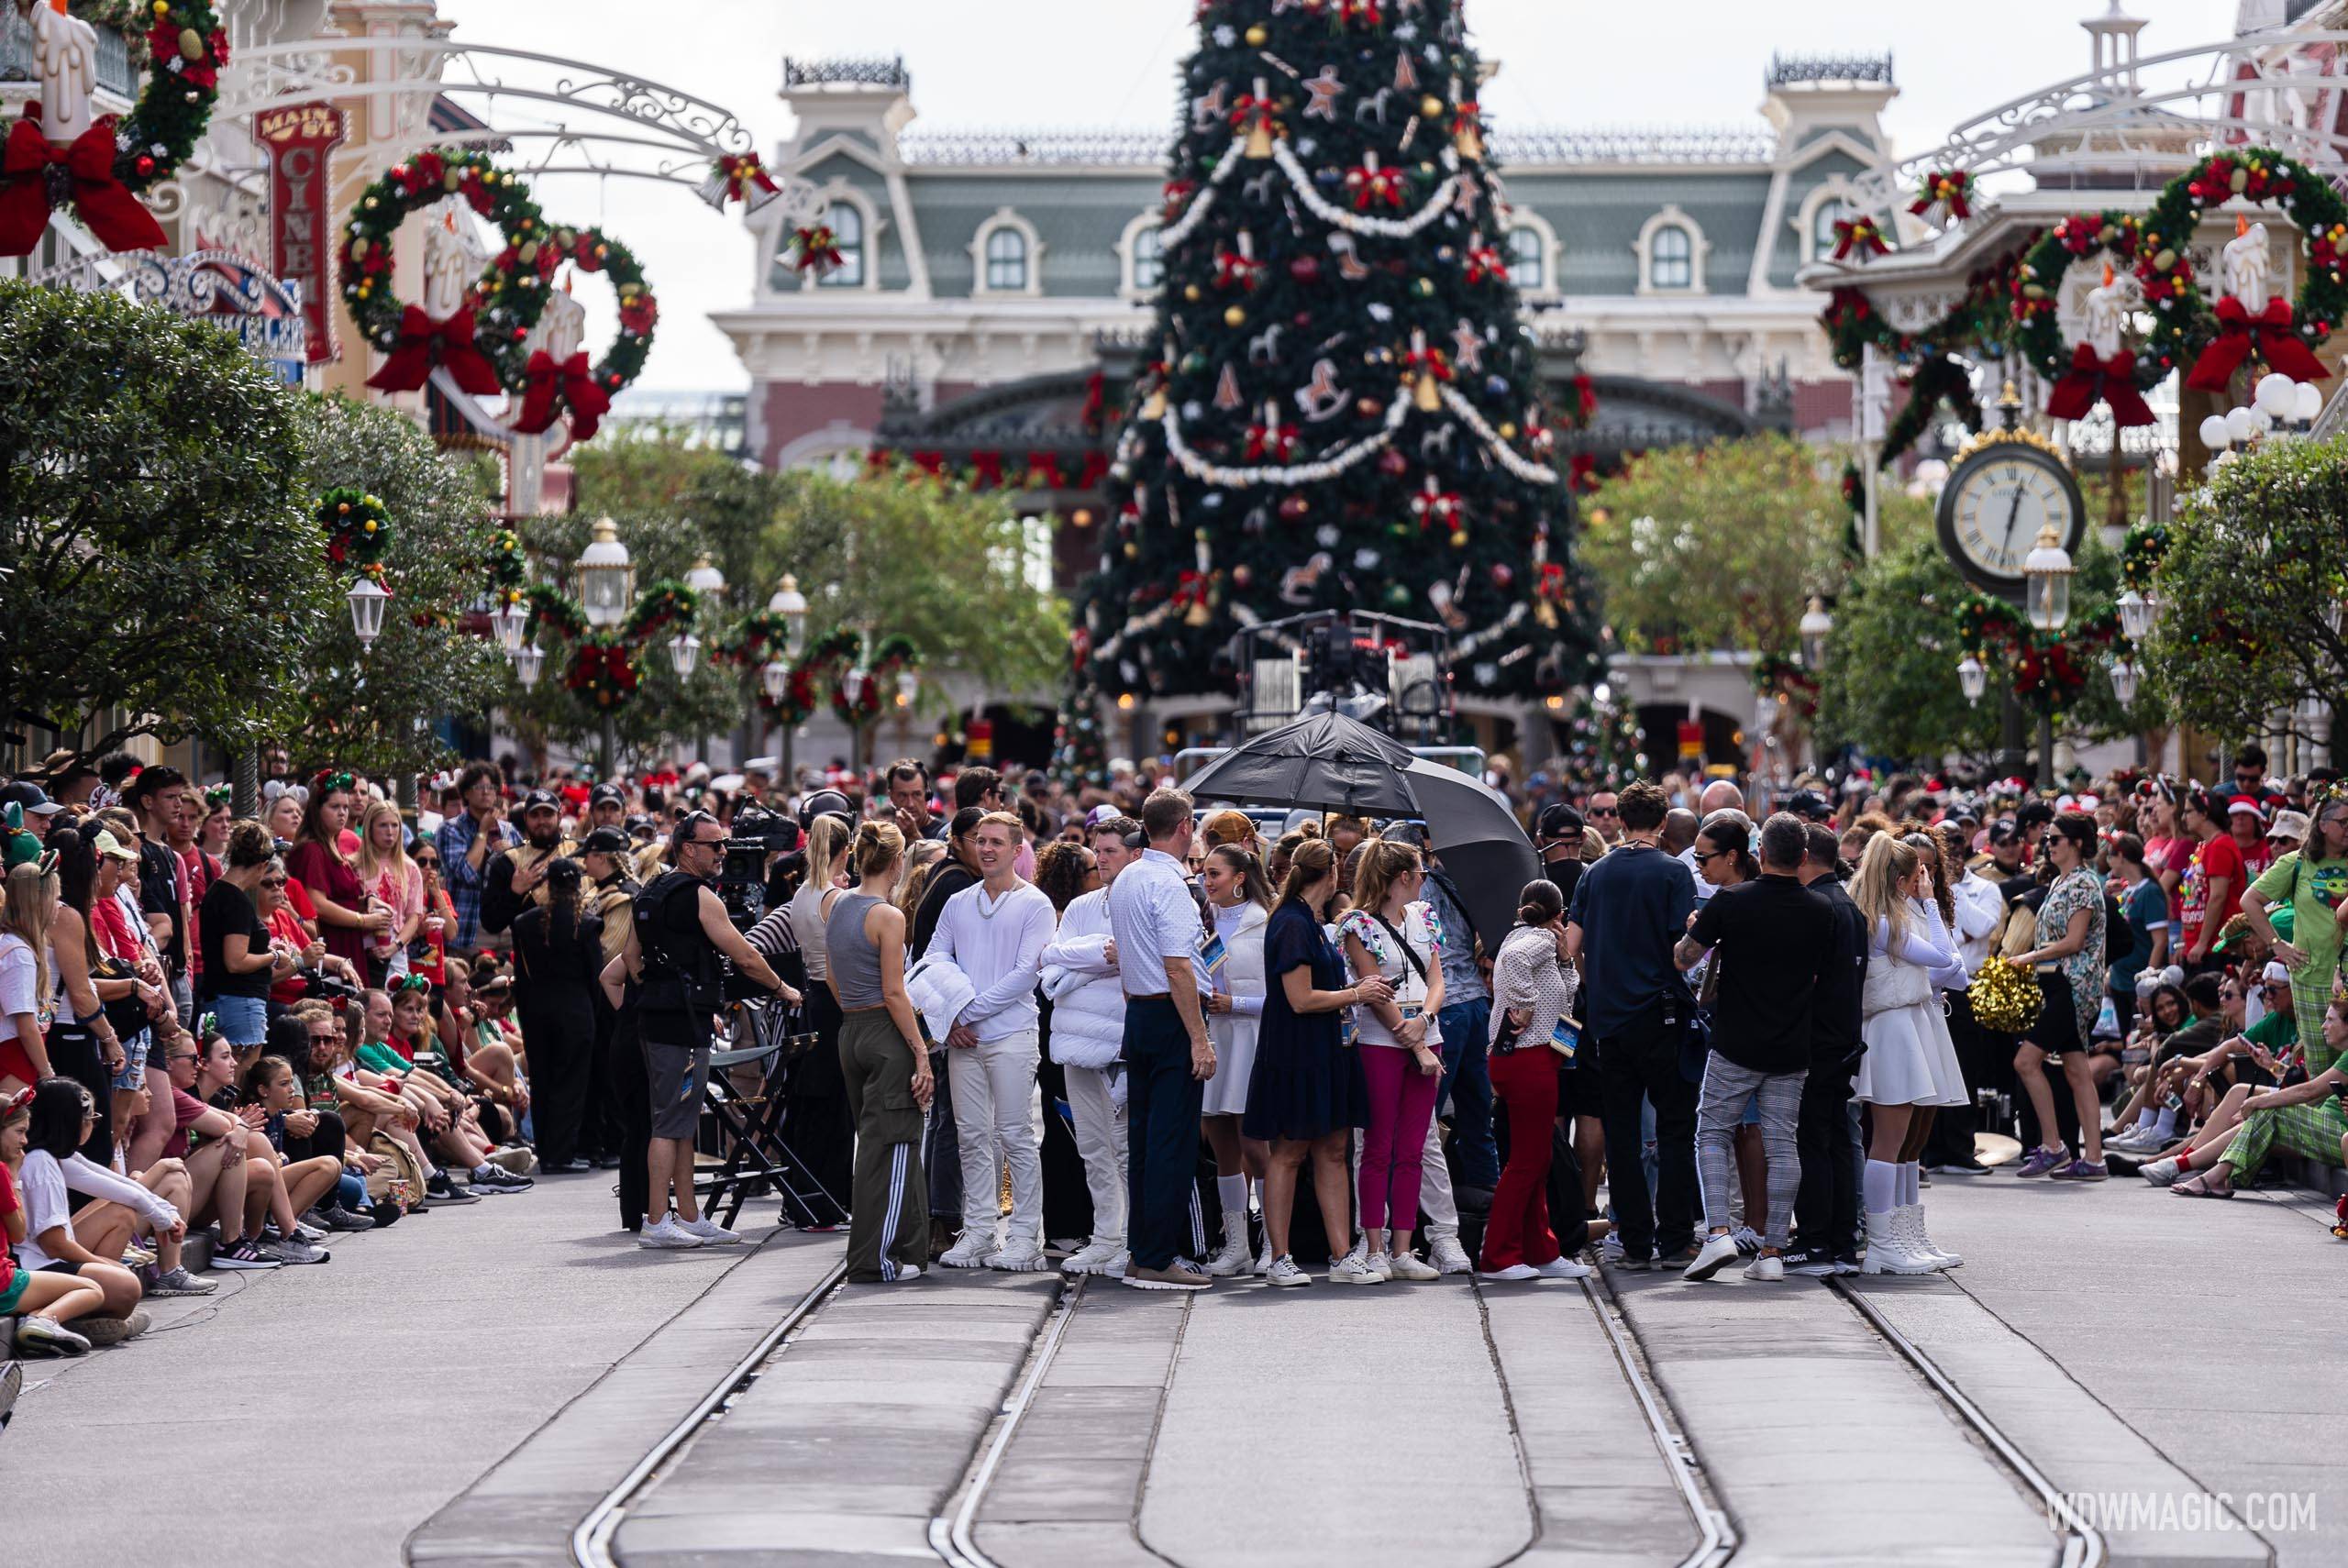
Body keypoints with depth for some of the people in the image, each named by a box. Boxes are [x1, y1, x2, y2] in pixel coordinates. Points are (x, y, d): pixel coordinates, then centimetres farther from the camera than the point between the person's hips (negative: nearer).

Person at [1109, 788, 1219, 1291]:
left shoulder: (1124, 882, 14)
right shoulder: (1169, 884, -15)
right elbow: (1178, 969, -20)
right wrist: (1200, 1039, -19)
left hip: (1136, 1013, 9)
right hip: (1171, 1017, -9)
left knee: (1144, 1136, 13)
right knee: (1174, 1141, -7)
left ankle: (1143, 1251, 17)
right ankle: (1158, 1261, -9)